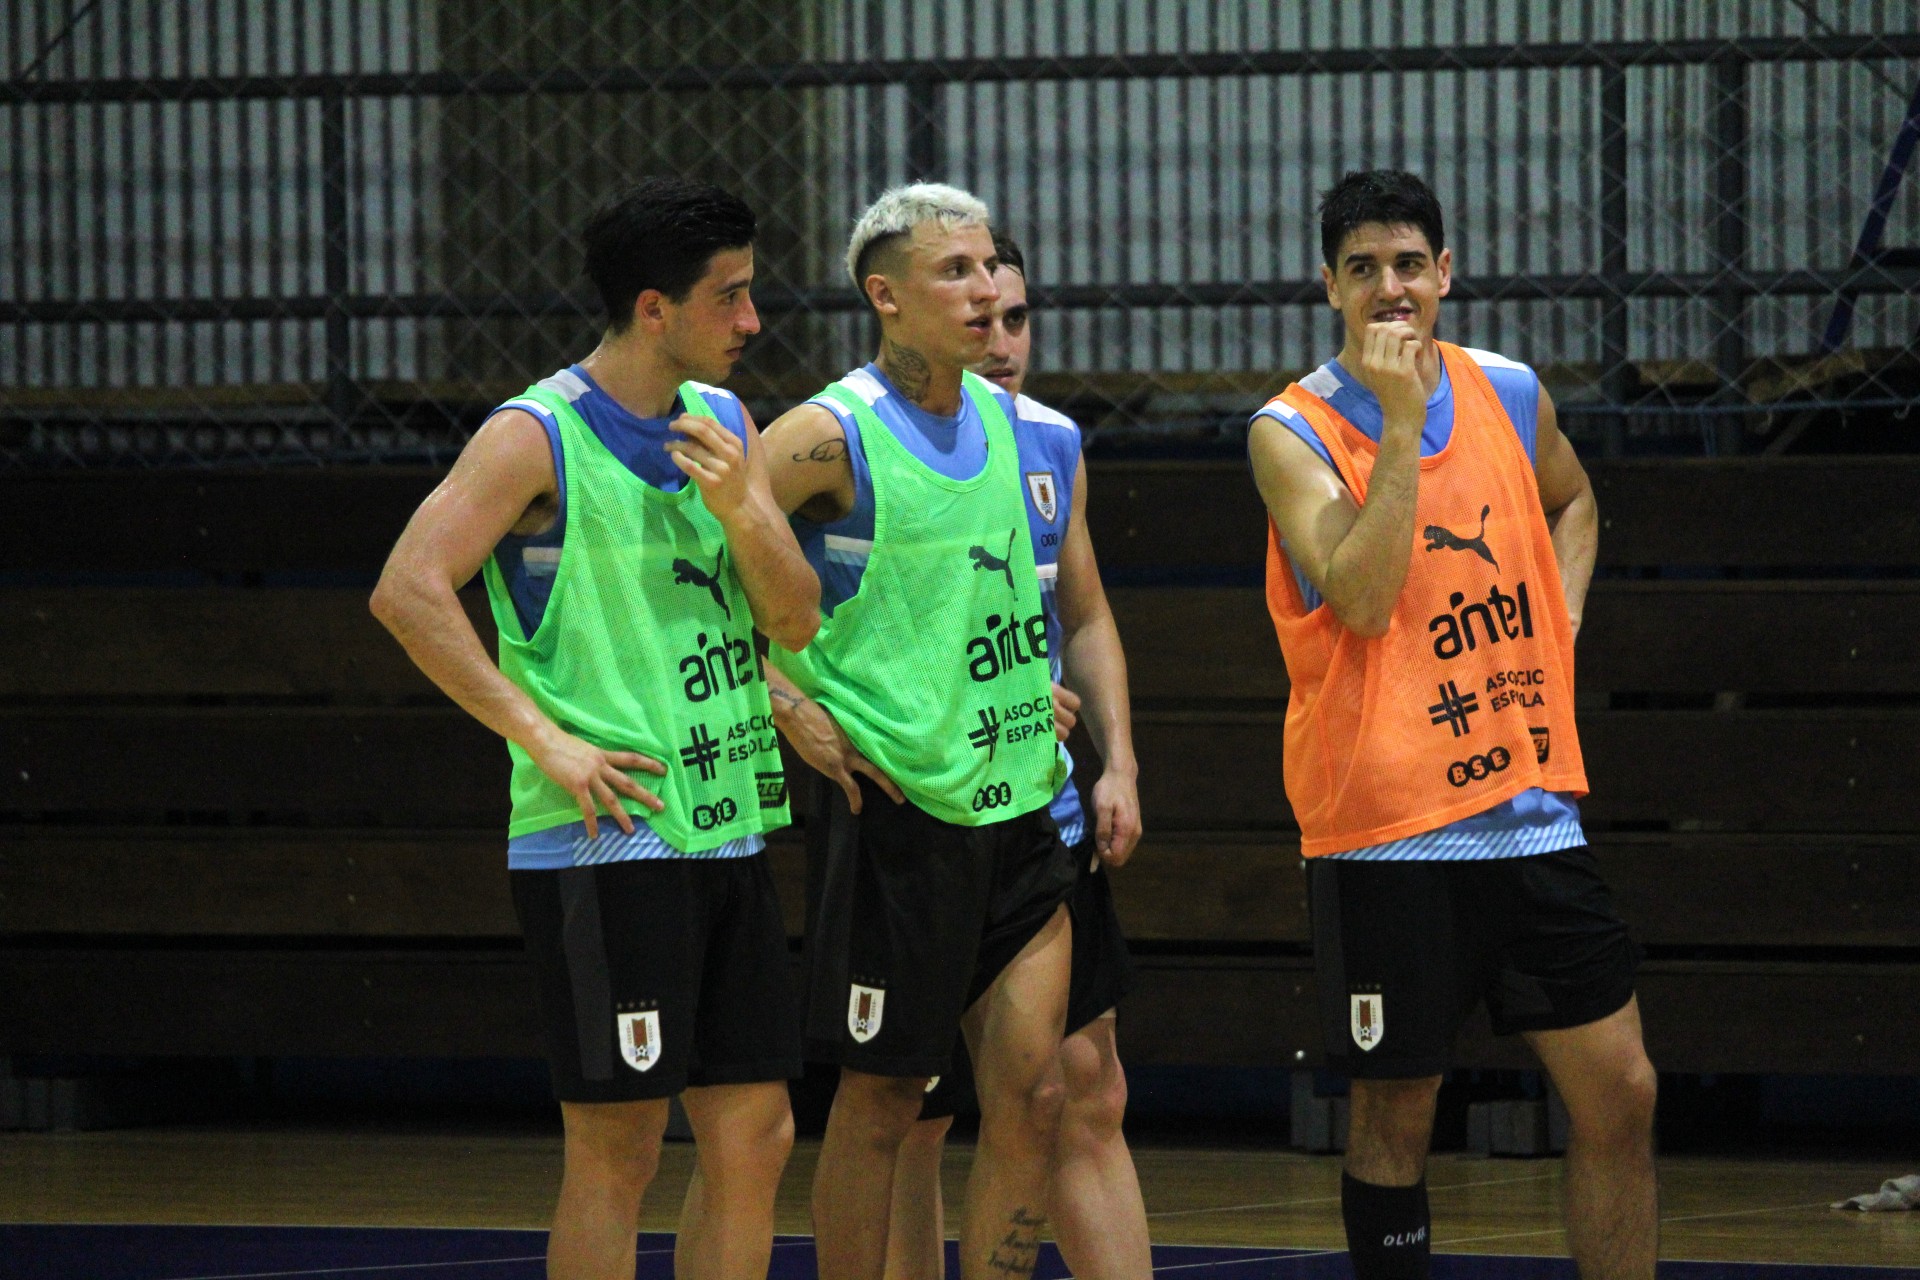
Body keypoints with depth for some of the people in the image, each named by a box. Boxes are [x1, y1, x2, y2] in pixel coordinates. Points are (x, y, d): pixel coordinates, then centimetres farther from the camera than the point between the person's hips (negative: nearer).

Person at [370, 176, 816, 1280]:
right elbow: (409, 592, -18)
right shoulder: (538, 437, -9)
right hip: (609, 837, -7)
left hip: (727, 833, 7)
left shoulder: (726, 425, 13)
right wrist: (546, 740, -18)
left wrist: (740, 510, -8)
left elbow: (798, 619, 11)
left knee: (756, 1139, 7)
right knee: (619, 1150, -6)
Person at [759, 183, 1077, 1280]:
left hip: (1017, 802, 6)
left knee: (1032, 1092, 0)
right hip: (900, 809, -6)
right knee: (882, 1102, 1)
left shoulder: (1004, 420, 10)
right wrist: (791, 707, -12)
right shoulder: (833, 437, -12)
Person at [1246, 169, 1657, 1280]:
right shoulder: (1292, 431, -8)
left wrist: (1560, 632, 13)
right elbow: (1363, 599, -22)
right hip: (1384, 827, -5)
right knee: (1397, 1118, 2)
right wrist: (1401, 428, -23)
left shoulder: (1508, 393, 7)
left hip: (1530, 807, 5)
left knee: (1620, 1094, 3)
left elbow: (1572, 503, 29)